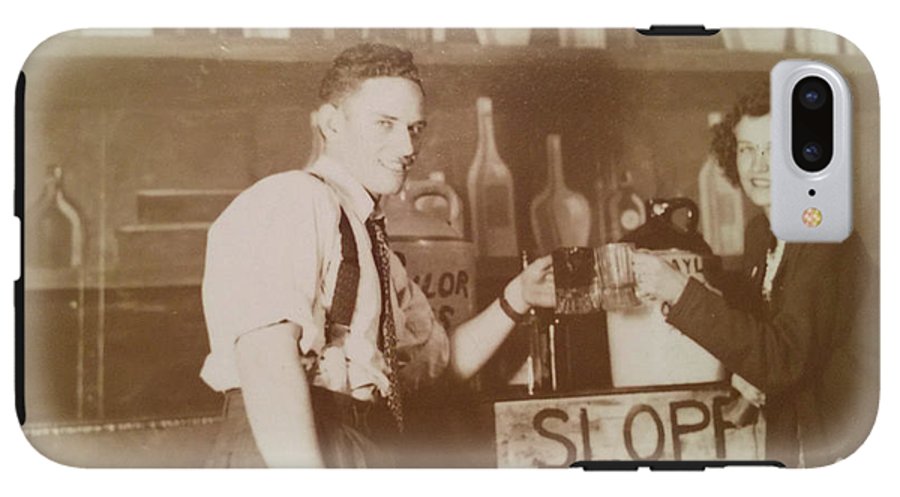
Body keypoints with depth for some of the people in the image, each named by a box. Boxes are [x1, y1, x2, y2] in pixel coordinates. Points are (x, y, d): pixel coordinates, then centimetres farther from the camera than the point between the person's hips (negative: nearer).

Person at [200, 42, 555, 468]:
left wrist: (516, 299, 14)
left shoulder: (375, 249, 22)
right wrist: (306, 484, -26)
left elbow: (442, 357, 28)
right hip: (282, 456, -8)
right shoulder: (291, 199, -6)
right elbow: (266, 352, -18)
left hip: (371, 453, 8)